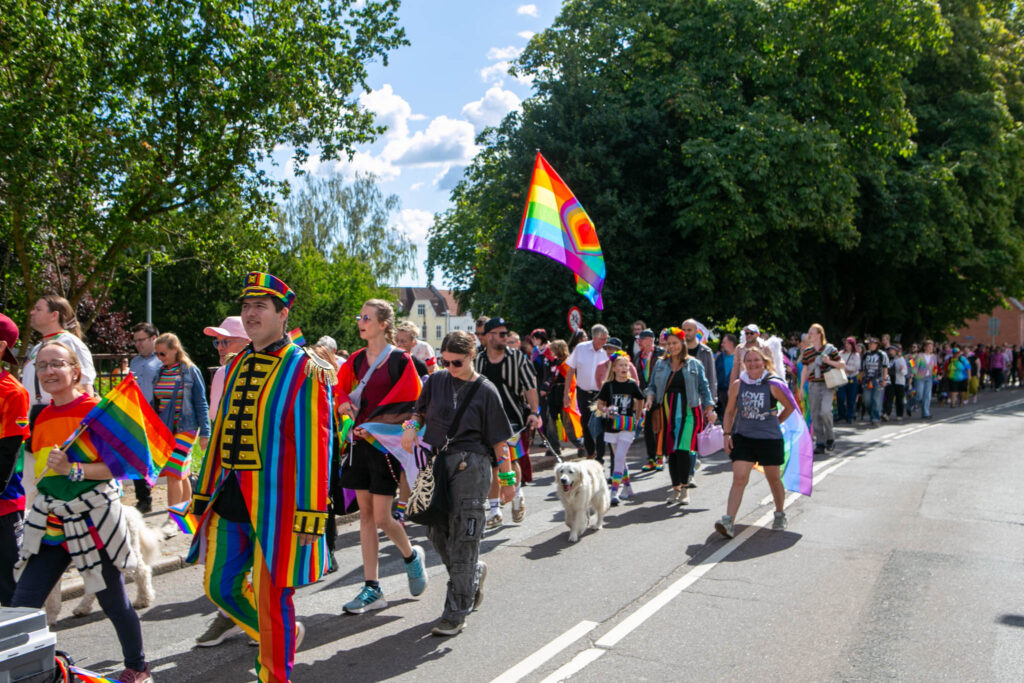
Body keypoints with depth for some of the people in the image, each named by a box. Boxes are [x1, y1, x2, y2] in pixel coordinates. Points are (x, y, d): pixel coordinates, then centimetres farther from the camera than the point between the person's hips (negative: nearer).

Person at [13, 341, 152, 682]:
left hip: (92, 522, -6)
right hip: (49, 524, 6)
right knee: (21, 608, 0)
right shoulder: (41, 416, 9)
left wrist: (73, 470, -25)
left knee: (114, 602, 8)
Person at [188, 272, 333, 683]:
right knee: (220, 587, 16)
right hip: (230, 499, 7)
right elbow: (220, 433, 16)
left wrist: (310, 515, -18)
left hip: (274, 502, -7)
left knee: (272, 600, 4)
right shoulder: (237, 366, 11)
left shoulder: (305, 370, -10)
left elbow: (315, 445, -15)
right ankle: (285, 637, 37)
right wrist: (204, 495, 16)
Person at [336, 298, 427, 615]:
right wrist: (346, 404, -3)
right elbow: (341, 390, 19)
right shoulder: (357, 359, 10)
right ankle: (372, 589, 13)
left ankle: (411, 555, 26)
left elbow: (411, 404, -8)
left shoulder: (400, 359, -7)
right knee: (365, 514, 6)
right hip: (360, 443, 6)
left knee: (382, 518, -6)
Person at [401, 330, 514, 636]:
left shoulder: (485, 390, -2)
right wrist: (411, 427, -4)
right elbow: (420, 411, 19)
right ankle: (475, 572, 37)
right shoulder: (437, 380, 9)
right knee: (437, 531, 9)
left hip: (470, 465, -5)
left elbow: (499, 440, 0)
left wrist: (507, 478, 1)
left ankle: (456, 612, 3)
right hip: (435, 462, 5)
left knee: (462, 537, -5)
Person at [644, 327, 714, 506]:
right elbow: (653, 386, 15)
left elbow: (704, 388, 7)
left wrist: (709, 408, -2)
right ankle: (675, 488, 14)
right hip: (667, 412, 3)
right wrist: (650, 397, -6)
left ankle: (684, 488, -1)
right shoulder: (661, 364, 13)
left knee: (683, 449, -13)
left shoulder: (694, 365, 7)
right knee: (671, 451, 3)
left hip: (689, 412, -3)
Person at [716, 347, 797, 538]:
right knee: (739, 479, -10)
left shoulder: (773, 385, -7)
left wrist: (775, 422, 8)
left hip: (770, 439, -1)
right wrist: (727, 434, 1)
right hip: (743, 438, 1)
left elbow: (790, 407, 8)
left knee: (774, 479, 14)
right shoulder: (737, 385, 0)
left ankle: (780, 515, 38)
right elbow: (730, 412, 8)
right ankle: (728, 521, -16)